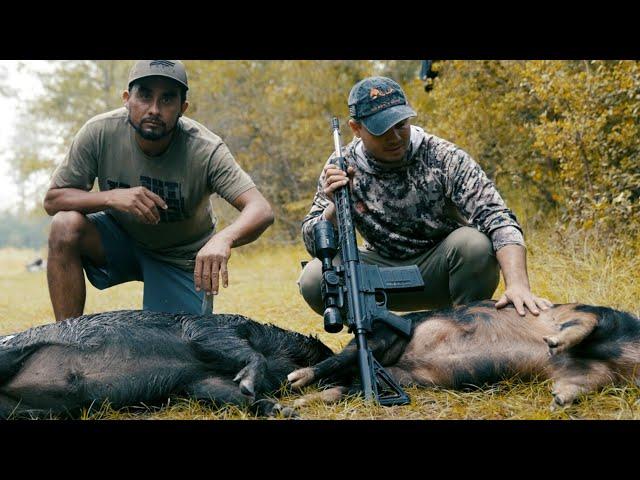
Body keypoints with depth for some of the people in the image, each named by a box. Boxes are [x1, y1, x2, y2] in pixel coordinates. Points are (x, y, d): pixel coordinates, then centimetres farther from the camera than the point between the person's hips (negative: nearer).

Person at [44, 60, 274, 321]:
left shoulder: (205, 150, -27)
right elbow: (52, 200, -14)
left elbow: (262, 210, -35)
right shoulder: (99, 132, -21)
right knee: (65, 226, -26)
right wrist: (112, 197, -34)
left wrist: (223, 239, -58)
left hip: (180, 258, -1)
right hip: (121, 237, 2)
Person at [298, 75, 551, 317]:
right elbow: (315, 244, -6)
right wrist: (335, 206, -28)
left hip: (440, 268, -1)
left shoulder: (442, 157, -16)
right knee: (314, 278, -23)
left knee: (474, 243, -32)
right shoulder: (342, 167, -8)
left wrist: (518, 284, -40)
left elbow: (497, 218, -24)